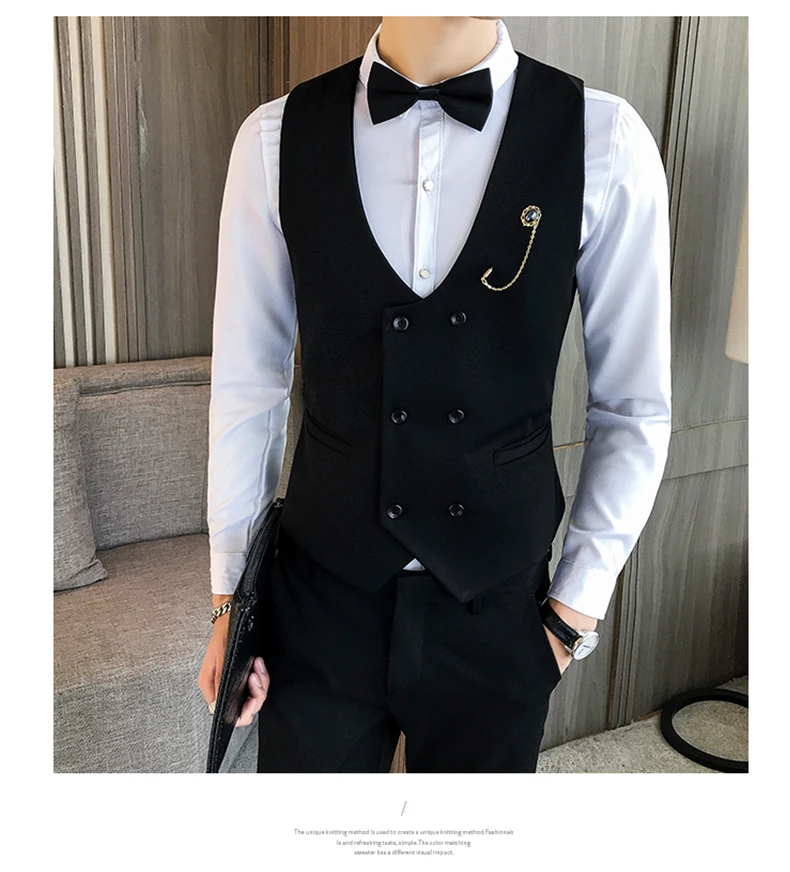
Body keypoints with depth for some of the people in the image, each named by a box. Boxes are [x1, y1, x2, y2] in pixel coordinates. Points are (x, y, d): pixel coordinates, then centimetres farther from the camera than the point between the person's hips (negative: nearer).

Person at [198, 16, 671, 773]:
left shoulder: (604, 142, -9)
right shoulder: (277, 138, -6)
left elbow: (633, 409, -3)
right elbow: (247, 386, 0)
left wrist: (576, 609, 0)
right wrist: (230, 598, 4)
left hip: (497, 614, 0)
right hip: (320, 602, 1)